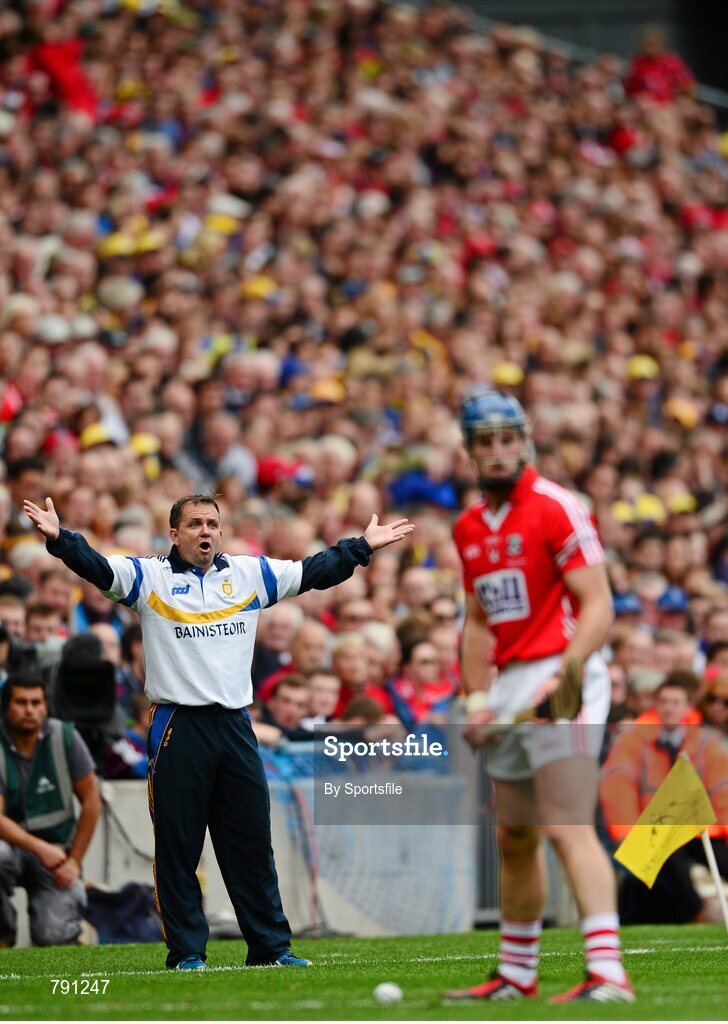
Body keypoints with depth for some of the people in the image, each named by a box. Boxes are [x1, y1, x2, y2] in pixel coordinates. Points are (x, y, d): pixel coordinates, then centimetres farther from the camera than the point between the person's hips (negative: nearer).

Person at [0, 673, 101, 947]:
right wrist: (40, 848, -33)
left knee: (53, 938, -19)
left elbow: (91, 801, -2)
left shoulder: (64, 737, -7)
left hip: (58, 851, 1)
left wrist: (74, 861, -7)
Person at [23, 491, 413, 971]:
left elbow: (315, 571, 18)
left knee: (252, 841, 7)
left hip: (236, 727, 3)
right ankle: (186, 952, 6)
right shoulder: (149, 576, 2)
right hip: (179, 728, -3)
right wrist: (59, 538, -28)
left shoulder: (252, 573, 13)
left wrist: (363, 546, 13)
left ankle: (271, 945, 14)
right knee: (177, 846, 0)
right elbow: (96, 567, -12)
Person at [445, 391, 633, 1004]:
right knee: (514, 839, 14)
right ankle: (516, 976, 25)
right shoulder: (469, 528, 15)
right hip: (509, 685, 8)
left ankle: (607, 972, -27)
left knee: (567, 827, -19)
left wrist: (562, 677, -26)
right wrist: (479, 697, 11)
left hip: (562, 679, -8)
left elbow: (598, 607, -14)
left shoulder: (555, 509, -9)